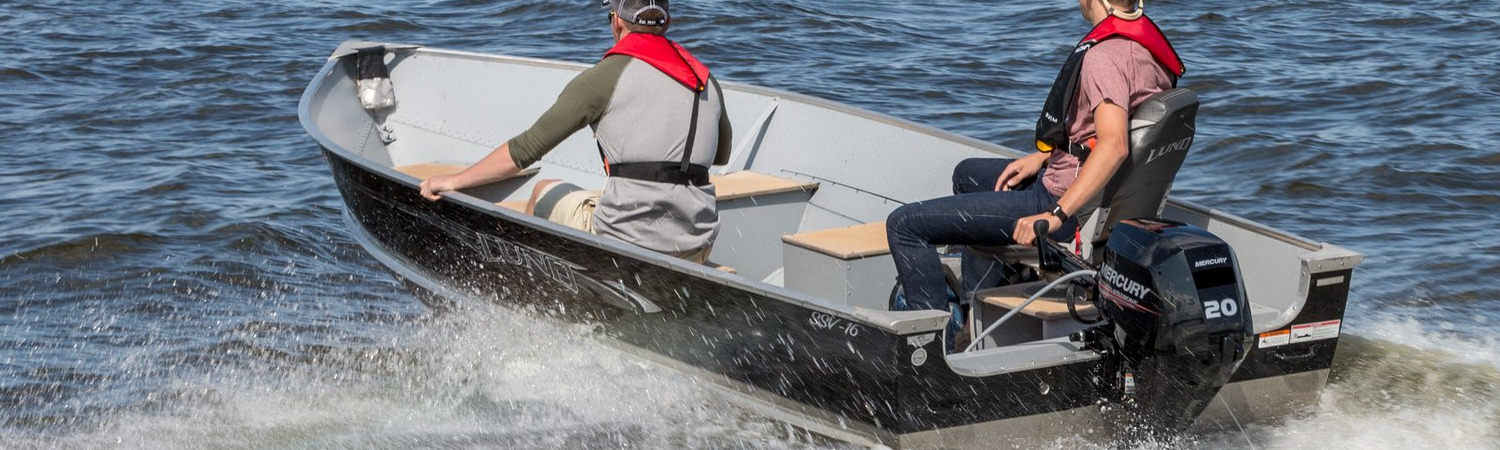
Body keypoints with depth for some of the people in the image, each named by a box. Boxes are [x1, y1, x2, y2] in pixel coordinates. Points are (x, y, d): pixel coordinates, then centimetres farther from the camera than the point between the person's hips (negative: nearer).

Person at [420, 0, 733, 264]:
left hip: (624, 244, -4)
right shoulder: (706, 79, 10)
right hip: (695, 254, 5)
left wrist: (455, 181, 3)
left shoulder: (607, 75, -5)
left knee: (544, 193, 25)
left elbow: (528, 148, -6)